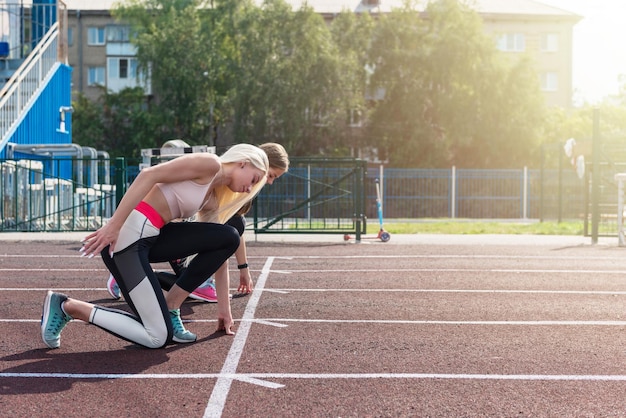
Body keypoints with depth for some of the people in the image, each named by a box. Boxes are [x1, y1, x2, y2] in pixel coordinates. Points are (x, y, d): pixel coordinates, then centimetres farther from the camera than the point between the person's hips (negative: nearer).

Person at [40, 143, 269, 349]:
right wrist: (114, 225, -22)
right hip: (126, 235, -9)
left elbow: (217, 252, 25)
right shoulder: (209, 164, -5)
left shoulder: (213, 200, 21)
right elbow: (149, 175, -16)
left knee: (230, 238, 2)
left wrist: (224, 306, 27)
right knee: (158, 338, -6)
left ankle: (171, 307, 6)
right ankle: (67, 306, 4)